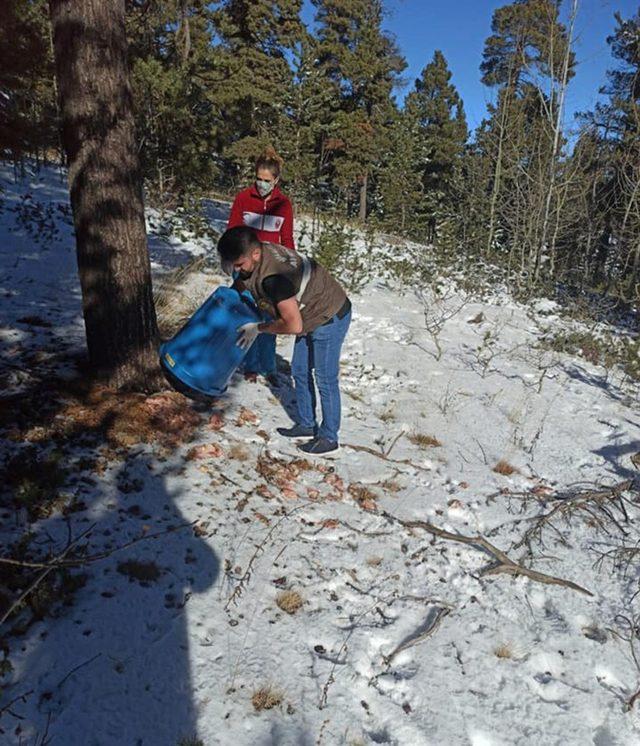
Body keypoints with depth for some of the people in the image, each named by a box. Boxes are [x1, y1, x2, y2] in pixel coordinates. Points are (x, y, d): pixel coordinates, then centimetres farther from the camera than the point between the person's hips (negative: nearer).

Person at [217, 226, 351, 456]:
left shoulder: (272, 276, -35)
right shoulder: (255, 257, -8)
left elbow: (294, 325, -33)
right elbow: (238, 288, 11)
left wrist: (258, 328, -20)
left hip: (330, 318, -10)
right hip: (310, 316, 10)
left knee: (325, 380, 0)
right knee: (300, 372, 16)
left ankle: (329, 438, 16)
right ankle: (306, 425, 31)